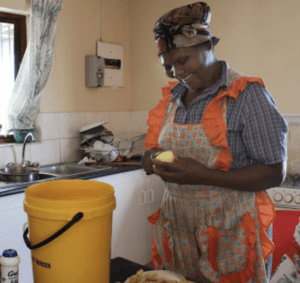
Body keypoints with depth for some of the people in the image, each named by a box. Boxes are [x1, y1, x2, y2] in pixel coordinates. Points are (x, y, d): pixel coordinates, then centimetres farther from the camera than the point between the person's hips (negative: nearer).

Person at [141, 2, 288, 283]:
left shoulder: (247, 95, -12)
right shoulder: (173, 96, 7)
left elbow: (274, 173, -14)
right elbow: (159, 146, 18)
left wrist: (204, 176, -24)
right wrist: (153, 157, -7)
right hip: (177, 228, 6)